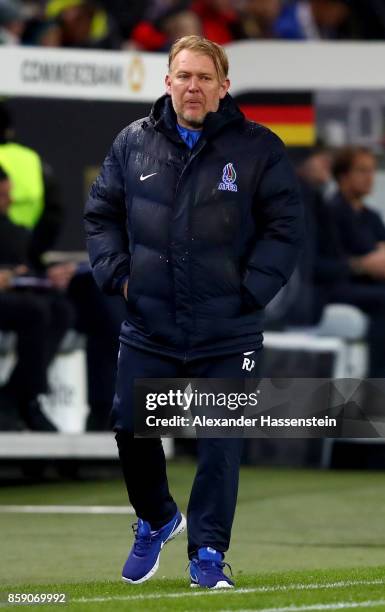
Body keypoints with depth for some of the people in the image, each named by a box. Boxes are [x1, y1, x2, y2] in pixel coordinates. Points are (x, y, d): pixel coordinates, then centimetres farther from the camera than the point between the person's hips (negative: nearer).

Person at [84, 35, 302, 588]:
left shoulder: (258, 148, -3)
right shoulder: (134, 143, 3)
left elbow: (284, 227, -2)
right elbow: (102, 213, 12)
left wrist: (250, 289, -10)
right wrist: (117, 274, 0)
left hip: (227, 334, -2)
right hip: (148, 329, 2)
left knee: (221, 447, 0)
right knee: (131, 427, 6)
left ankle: (208, 550, 13)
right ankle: (156, 520, 33)